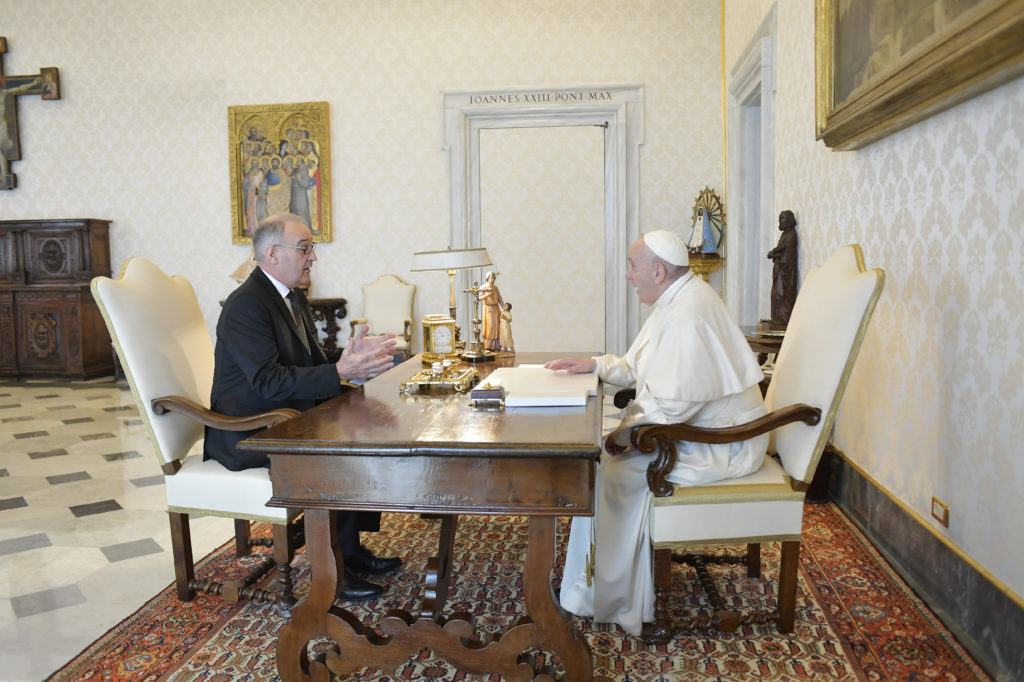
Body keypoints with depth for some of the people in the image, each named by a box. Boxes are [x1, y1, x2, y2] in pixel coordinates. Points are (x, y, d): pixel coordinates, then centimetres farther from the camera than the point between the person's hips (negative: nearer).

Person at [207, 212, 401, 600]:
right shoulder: (246, 305, -20)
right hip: (248, 435, -10)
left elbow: (310, 360, 13)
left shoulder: (292, 298, 12)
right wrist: (340, 372, -34)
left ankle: (350, 549, 7)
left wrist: (352, 355, -6)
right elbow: (270, 381, -28)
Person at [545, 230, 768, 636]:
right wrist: (596, 365, 5)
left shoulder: (688, 315, -26)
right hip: (696, 428, 11)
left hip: (719, 446, -11)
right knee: (607, 458, 6)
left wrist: (622, 435, -17)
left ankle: (609, 601, 0)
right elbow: (641, 368, 19)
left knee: (612, 474, -15)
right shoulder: (675, 301, 10)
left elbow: (672, 405, -29)